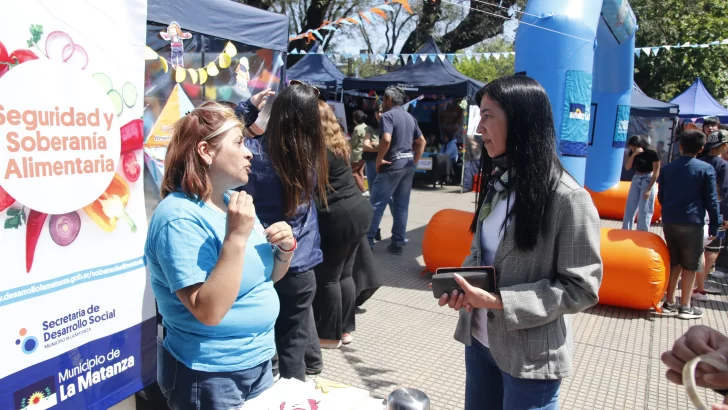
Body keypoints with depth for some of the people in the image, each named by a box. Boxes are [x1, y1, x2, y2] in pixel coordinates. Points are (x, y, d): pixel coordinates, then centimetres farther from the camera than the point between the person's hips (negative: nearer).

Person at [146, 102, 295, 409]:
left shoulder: (232, 201, 4)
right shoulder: (180, 217, -22)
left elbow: (266, 276, 12)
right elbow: (209, 312, -28)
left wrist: (284, 250, -8)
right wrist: (236, 238, -32)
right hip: (208, 375, -8)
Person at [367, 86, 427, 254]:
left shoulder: (388, 115, -10)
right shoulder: (410, 117, 15)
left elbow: (386, 139, -25)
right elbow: (421, 142, 19)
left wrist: (379, 160, -14)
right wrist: (414, 161, 18)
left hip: (392, 165, -8)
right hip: (408, 165, 8)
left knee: (377, 204, -2)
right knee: (402, 206, 9)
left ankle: (367, 240, 1)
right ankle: (398, 243, 12)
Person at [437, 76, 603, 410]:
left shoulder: (567, 198, -19)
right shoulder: (496, 181, 3)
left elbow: (582, 288, -17)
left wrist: (499, 301, -23)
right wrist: (462, 285, -8)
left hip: (530, 357, -6)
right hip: (479, 340, 6)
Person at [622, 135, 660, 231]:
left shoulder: (652, 153, -16)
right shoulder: (632, 152, 1)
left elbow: (656, 173, -14)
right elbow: (627, 167, -4)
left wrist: (648, 189, -17)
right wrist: (633, 155, -18)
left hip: (648, 181, -6)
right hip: (636, 179, 6)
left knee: (644, 211, -1)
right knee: (629, 209, 8)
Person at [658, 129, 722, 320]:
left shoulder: (667, 168, 7)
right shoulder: (706, 169, -5)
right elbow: (711, 200, -4)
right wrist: (714, 226, 2)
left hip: (669, 222, 4)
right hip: (692, 224, -4)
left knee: (674, 263, 15)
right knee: (690, 265, 6)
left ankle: (669, 303, 18)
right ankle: (685, 307, 12)